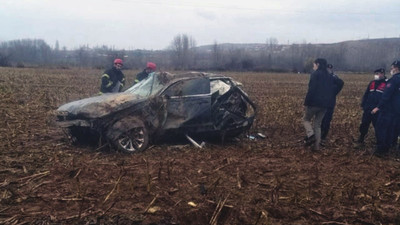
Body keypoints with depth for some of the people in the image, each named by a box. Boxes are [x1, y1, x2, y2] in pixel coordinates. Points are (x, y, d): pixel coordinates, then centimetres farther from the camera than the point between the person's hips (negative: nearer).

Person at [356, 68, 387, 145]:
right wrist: (363, 105, 9)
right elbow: (366, 95, 14)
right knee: (364, 125, 11)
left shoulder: (387, 84, -6)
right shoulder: (372, 83, 11)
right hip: (368, 109, 5)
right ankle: (360, 140, 24)